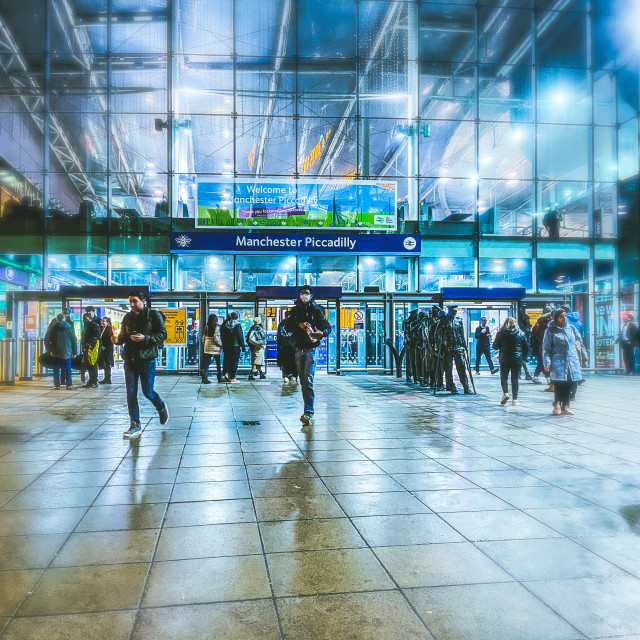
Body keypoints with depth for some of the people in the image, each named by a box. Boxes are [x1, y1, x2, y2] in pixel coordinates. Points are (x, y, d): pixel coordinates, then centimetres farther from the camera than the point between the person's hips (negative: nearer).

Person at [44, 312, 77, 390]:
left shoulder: (52, 328, 1)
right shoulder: (69, 327, 0)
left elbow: (46, 340, 0)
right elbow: (74, 340, 1)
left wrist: (49, 350, 6)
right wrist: (74, 352, 6)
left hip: (55, 353, 0)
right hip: (67, 353, 0)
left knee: (56, 369, 7)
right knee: (68, 369, 5)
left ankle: (56, 385, 4)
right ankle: (69, 384, 2)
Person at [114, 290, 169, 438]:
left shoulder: (153, 315, -3)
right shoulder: (127, 318, 11)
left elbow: (162, 335, -7)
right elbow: (123, 335, 18)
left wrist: (145, 338, -20)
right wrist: (117, 340, -5)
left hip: (147, 359, -5)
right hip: (130, 359, 5)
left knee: (148, 392, -2)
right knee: (131, 393, 3)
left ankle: (161, 408, 31)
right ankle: (135, 425, 12)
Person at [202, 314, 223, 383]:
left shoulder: (206, 327, 5)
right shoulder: (216, 327, -11)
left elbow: (203, 338, 9)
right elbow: (216, 338, -16)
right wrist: (221, 345, -4)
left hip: (207, 348, 5)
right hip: (215, 348, -5)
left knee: (207, 363, 5)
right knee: (218, 364, 8)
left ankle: (205, 378, -1)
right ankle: (220, 378, 17)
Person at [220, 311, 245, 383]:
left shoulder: (224, 325, 3)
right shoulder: (237, 325, -10)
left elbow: (222, 336, 9)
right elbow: (240, 337, -7)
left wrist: (223, 346, 17)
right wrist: (243, 346, -1)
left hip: (226, 346, 4)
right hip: (235, 346, -4)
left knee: (227, 360, 13)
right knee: (234, 361, 1)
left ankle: (225, 372, -3)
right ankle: (232, 377, 3)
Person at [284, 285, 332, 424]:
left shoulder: (316, 309, 2)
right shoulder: (296, 310, 11)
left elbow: (328, 327, 0)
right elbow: (287, 326, 5)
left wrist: (321, 333, -22)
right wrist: (299, 325, -14)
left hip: (311, 348, -4)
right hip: (299, 349, 4)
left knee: (308, 381, -14)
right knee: (303, 381, 10)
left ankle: (308, 412, -16)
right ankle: (308, 410, 21)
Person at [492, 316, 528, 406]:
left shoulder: (501, 333, -3)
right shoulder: (521, 333, 2)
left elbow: (495, 346, -1)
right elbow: (525, 347, 4)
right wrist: (522, 357, 16)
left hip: (505, 359, -1)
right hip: (517, 359, 2)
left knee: (504, 376, 10)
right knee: (515, 378, 7)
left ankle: (505, 393, -14)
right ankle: (515, 399, 6)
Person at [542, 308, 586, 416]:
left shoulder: (571, 328, 13)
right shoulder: (550, 330, 1)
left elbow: (580, 343, 20)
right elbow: (546, 348, -1)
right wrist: (547, 363, -10)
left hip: (572, 362, 4)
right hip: (558, 363, -4)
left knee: (569, 385, 5)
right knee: (559, 385, -8)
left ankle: (565, 406, 16)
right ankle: (557, 405, 5)